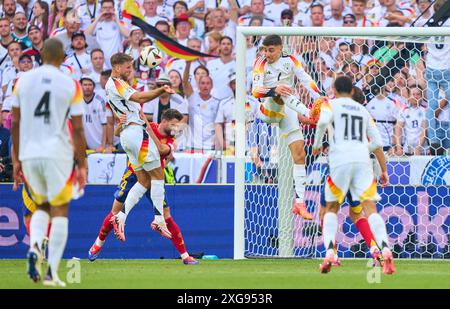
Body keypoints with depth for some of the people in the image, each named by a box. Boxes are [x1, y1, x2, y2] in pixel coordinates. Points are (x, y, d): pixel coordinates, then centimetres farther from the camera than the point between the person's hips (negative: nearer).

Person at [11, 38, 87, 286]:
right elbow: (78, 129, -4)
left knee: (42, 205, 20)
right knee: (60, 211, 6)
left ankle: (34, 246, -8)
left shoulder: (23, 81, 4)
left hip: (29, 154, 3)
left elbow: (15, 123, 7)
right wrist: (82, 166, 3)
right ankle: (52, 272, -2)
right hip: (58, 154, -3)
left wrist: (17, 159, 15)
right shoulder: (71, 86, -4)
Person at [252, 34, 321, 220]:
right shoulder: (261, 64, -7)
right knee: (280, 93, -33)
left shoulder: (290, 61, 1)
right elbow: (256, 91, -18)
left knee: (299, 154, -9)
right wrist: (274, 90, -38)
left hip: (288, 114, 2)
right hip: (268, 110, -2)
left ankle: (299, 202, -9)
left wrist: (319, 99, -21)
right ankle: (309, 114, -56)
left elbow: (306, 79, -5)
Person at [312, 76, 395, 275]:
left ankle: (329, 253, -3)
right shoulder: (363, 110, 23)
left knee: (332, 208, 14)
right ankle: (386, 250, -28)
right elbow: (377, 142, 18)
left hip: (340, 161, -2)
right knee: (370, 208, -7)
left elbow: (323, 121, -11)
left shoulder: (330, 104, 12)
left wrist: (317, 144, 4)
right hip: (362, 160, 2)